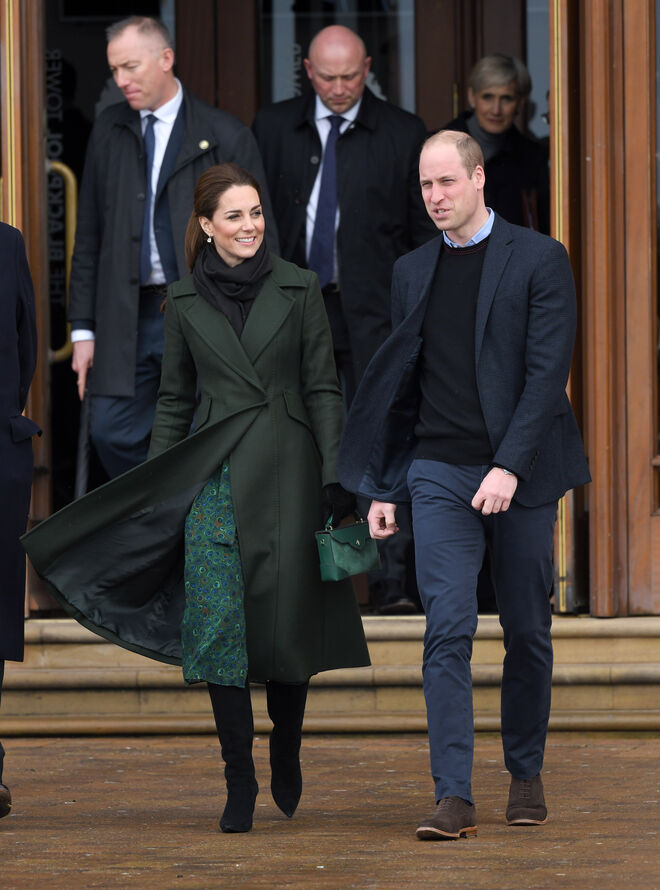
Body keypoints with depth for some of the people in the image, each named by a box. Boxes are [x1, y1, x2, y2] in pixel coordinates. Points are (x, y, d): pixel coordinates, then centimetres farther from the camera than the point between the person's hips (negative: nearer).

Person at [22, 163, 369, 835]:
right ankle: (239, 779, 0)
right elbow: (173, 400, 12)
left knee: (286, 619, -1)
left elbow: (323, 389, 3)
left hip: (286, 473, -1)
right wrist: (155, 489, 8)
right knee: (219, 622, -6)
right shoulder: (185, 302, 7)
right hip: (213, 476, 1)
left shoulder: (298, 289, 3)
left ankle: (286, 748, 26)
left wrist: (336, 476, -5)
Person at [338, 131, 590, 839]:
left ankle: (526, 774, 23)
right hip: (439, 474, 2)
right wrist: (383, 487, 13)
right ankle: (453, 796, -14)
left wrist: (510, 466, -19)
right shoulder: (413, 272, 12)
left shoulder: (539, 260, -3)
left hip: (518, 474, -2)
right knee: (448, 631, -10)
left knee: (528, 631, 7)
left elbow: (547, 370, -10)